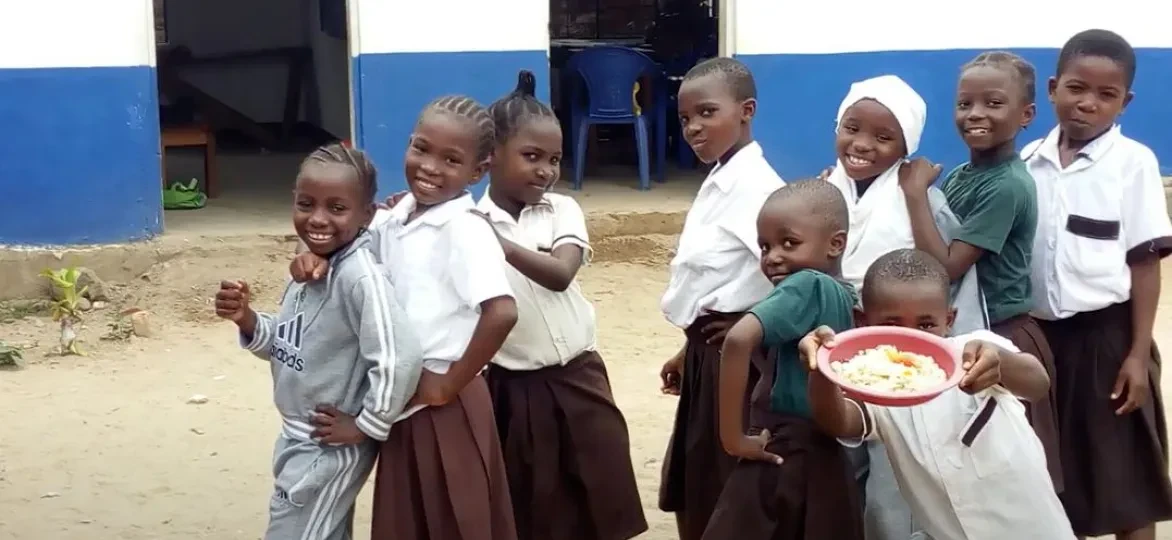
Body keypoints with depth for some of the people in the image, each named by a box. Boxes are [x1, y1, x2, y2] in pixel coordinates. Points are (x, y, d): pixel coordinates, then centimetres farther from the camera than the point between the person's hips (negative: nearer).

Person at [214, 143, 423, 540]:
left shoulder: (360, 278, -27)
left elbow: (400, 359, -35)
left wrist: (364, 426, -22)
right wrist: (247, 319, -9)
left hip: (330, 449, -8)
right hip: (299, 440, 8)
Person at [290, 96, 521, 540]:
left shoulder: (465, 230, -18)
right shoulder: (398, 217, 5)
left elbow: (502, 313, -29)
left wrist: (450, 385, -19)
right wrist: (316, 255, -4)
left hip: (445, 409, -7)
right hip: (401, 403, 7)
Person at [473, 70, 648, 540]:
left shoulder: (563, 211, -2)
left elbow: (560, 274, -19)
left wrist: (499, 243, -33)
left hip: (575, 379, 2)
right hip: (509, 388, -2)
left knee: (598, 500, 9)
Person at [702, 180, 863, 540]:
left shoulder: (807, 285, -13)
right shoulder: (848, 297, 10)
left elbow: (739, 340, -29)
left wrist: (732, 437, -21)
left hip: (783, 464, -8)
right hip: (831, 466, 8)